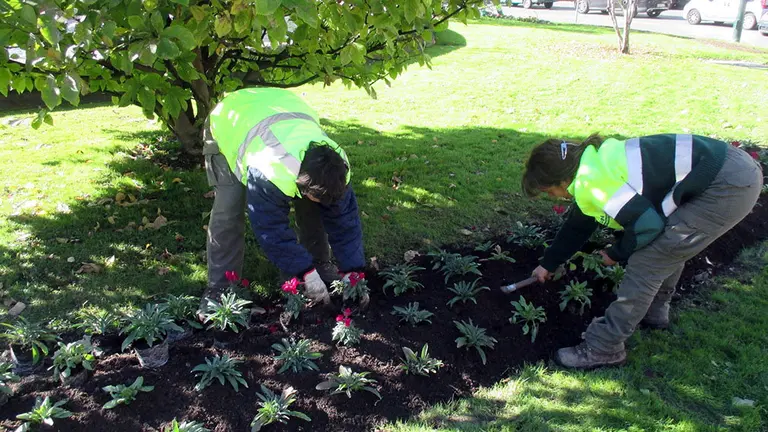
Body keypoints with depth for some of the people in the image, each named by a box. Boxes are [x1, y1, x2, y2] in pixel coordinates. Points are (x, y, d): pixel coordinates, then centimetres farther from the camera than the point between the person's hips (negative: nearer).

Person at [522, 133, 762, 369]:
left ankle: (602, 349, 4)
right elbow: (577, 226, 28)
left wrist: (617, 254, 1)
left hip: (728, 187, -10)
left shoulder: (591, 180, -17)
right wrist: (548, 264, 39)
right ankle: (654, 312, 43)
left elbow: (646, 225, -20)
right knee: (668, 244, 26)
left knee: (646, 263, -6)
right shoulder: (595, 162, 15)